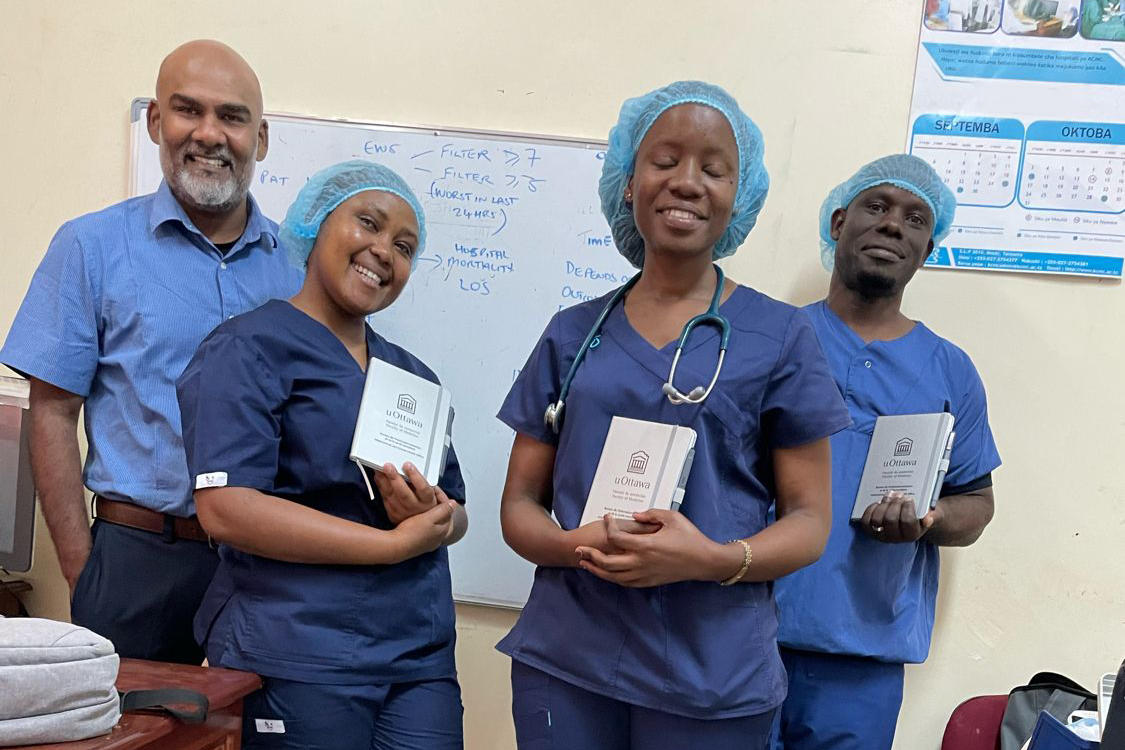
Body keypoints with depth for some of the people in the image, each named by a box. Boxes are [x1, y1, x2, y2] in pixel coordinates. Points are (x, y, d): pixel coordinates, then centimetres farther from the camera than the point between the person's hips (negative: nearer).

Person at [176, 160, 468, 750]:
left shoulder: (412, 375, 16)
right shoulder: (248, 348, -5)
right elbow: (226, 509, -17)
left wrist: (430, 515, -9)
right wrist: (396, 544, -15)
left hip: (421, 656, 6)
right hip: (298, 660, -6)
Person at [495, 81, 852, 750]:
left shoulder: (779, 336, -1)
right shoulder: (573, 334, 6)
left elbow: (809, 519, 0)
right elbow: (519, 504, 8)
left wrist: (715, 559, -19)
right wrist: (577, 545, -14)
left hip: (713, 677, -1)